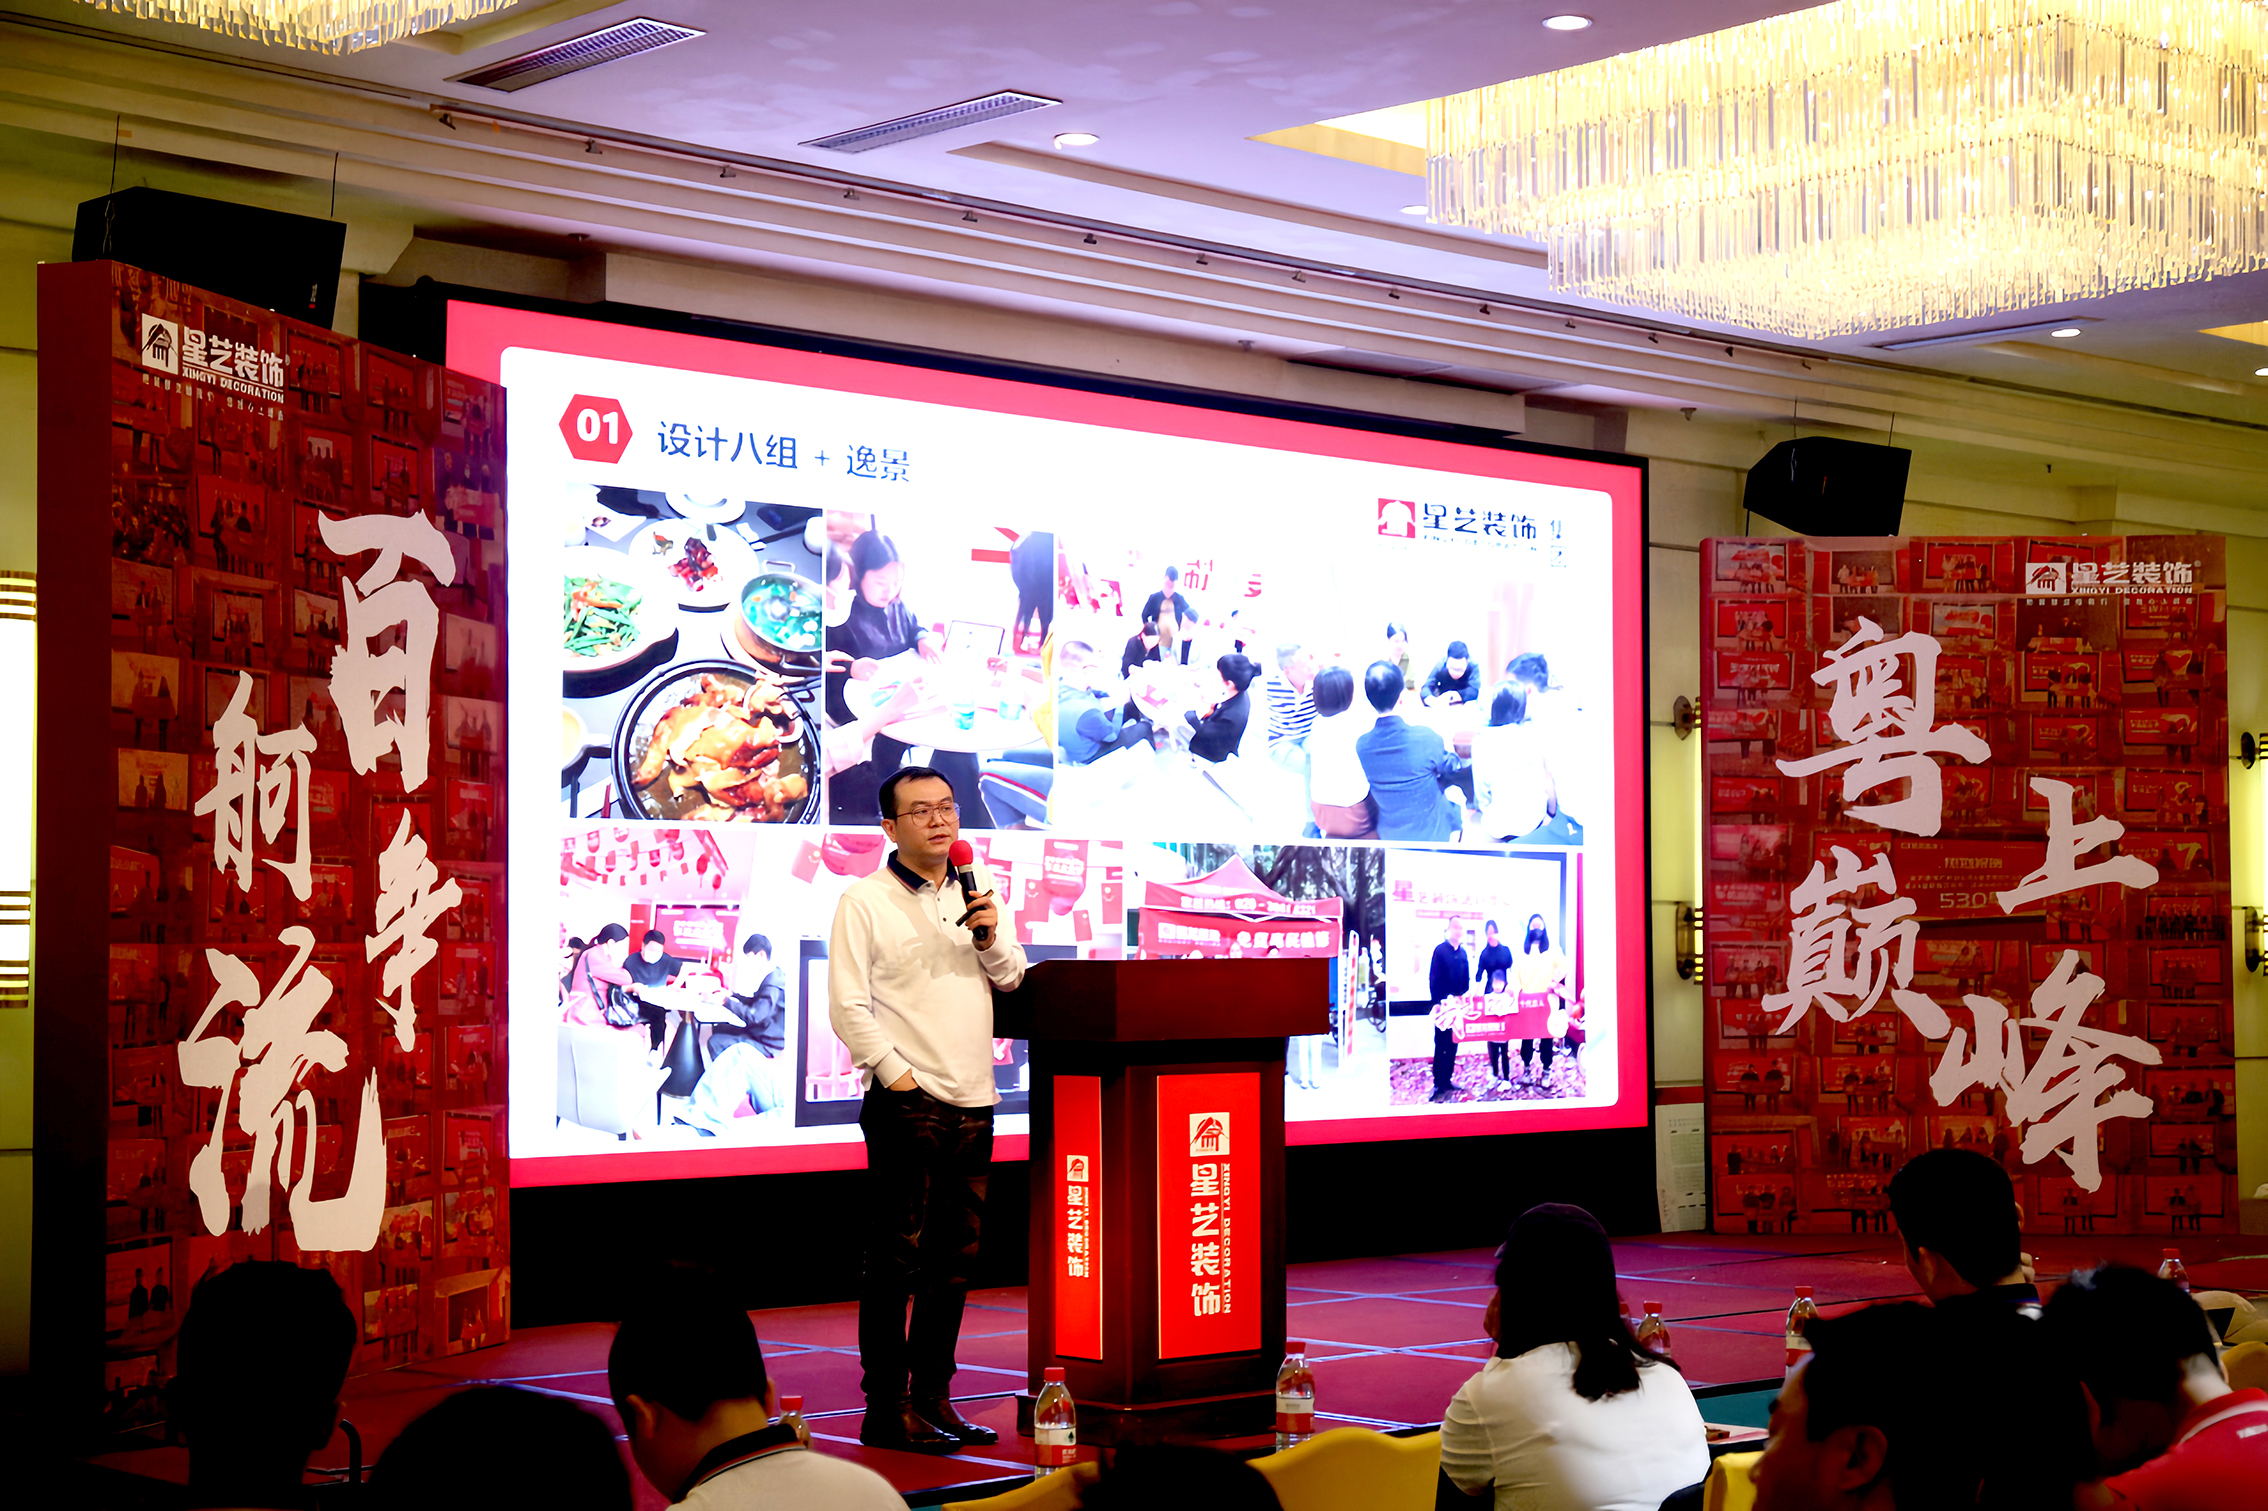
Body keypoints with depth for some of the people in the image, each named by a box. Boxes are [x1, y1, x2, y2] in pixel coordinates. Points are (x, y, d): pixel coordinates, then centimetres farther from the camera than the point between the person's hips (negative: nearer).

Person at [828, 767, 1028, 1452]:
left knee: (953, 1261, 10)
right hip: (906, 1105, -6)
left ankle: (933, 1400, 18)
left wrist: (992, 938, -2)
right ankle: (887, 1411, 0)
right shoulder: (864, 901, -3)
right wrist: (898, 1075, -12)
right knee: (897, 1261, -5)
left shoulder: (972, 898, 16)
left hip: (973, 1103, 6)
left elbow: (1012, 978, 17)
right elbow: (848, 1005, -8)